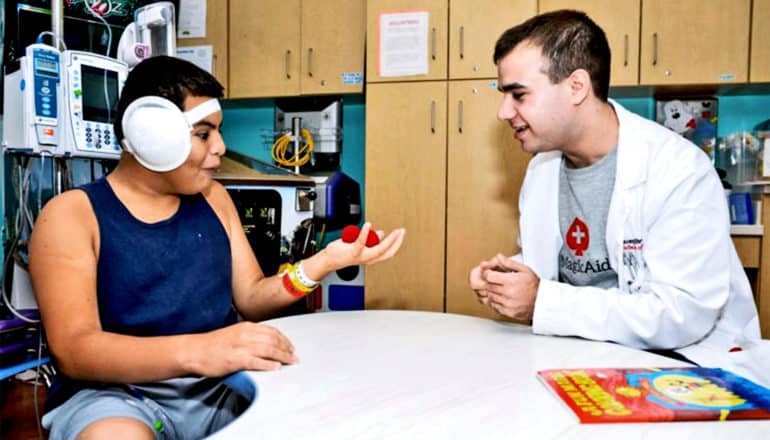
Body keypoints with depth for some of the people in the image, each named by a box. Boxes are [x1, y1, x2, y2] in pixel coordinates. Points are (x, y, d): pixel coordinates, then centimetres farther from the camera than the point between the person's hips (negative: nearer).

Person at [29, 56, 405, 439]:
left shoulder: (213, 198, 10)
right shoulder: (71, 214, -6)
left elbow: (251, 299, 10)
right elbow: (73, 350, -17)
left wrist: (326, 261, -7)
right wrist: (195, 350, -35)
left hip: (221, 386, 5)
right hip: (118, 394, -4)